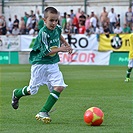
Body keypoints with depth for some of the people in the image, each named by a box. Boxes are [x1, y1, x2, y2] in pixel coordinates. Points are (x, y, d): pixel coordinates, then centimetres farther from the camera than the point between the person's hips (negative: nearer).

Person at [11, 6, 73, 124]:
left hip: (53, 64, 6)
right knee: (32, 90, 7)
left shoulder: (57, 28, 0)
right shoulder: (43, 33, -22)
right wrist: (60, 49, -22)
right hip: (40, 64, -6)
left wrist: (66, 44, 23)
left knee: (59, 87, -13)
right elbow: (46, 52, -23)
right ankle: (17, 94, 41)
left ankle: (43, 112, -8)